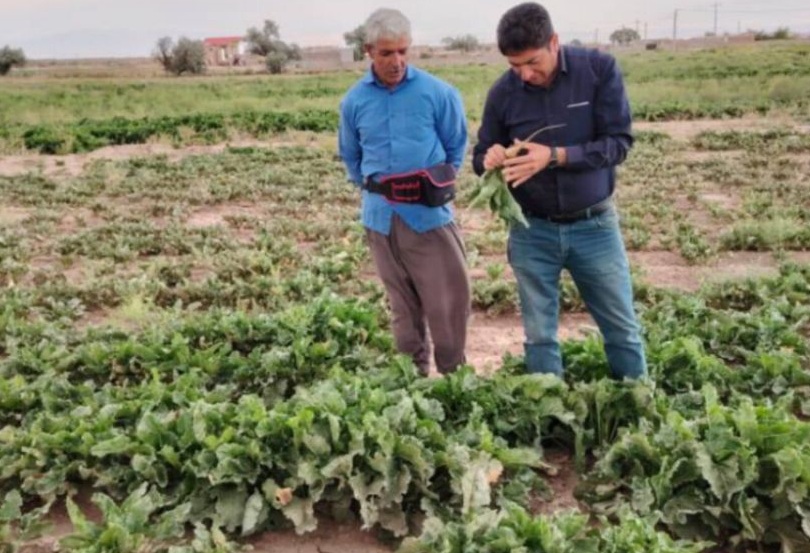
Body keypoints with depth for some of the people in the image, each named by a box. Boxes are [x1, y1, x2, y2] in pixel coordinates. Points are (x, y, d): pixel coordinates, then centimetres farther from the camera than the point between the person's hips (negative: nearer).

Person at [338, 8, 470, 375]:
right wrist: (372, 188, 11)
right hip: (381, 218, 3)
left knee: (448, 301, 1)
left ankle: (454, 376, 19)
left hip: (430, 214, -2)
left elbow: (456, 146, 7)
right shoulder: (354, 101, 2)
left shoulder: (437, 93, -7)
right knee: (402, 305, 14)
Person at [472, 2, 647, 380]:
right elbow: (480, 156, 4)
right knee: (539, 335, 10)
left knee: (623, 330, 11)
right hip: (532, 230, 1)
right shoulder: (502, 93, -5)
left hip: (594, 225, -1)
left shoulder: (599, 69, -9)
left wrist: (554, 156, -26)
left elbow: (618, 143, -13)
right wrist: (490, 160, -20)